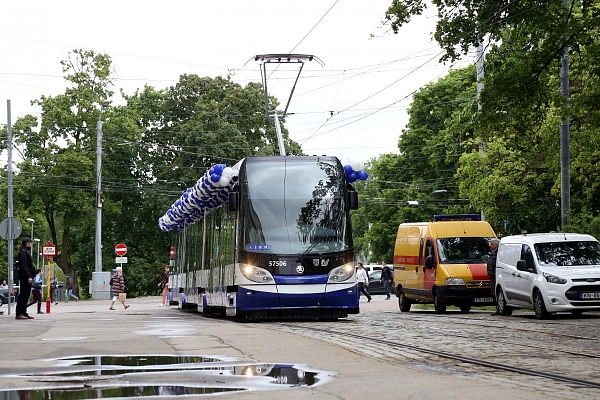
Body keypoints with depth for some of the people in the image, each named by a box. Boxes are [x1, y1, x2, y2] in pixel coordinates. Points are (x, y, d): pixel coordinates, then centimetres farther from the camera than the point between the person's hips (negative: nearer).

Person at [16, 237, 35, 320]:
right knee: (23, 294, -9)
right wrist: (29, 276, -22)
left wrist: (32, 275, 14)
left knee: (26, 295, 10)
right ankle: (19, 314, -8)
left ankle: (24, 313, 13)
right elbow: (24, 266, -18)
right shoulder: (23, 252, -10)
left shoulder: (27, 251, 19)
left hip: (27, 277, 10)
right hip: (24, 277, -10)